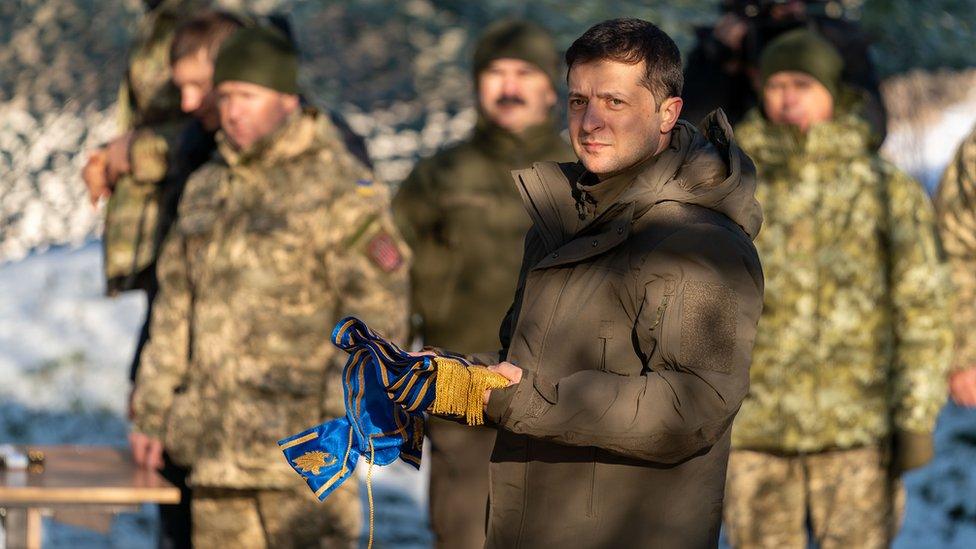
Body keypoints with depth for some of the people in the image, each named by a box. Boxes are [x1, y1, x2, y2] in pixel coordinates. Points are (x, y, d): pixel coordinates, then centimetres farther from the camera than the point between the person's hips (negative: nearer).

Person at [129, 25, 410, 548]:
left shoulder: (340, 188, -7)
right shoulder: (207, 188, 15)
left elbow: (379, 309, -11)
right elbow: (177, 306, 19)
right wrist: (151, 411, 17)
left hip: (302, 427, -7)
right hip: (218, 442, 7)